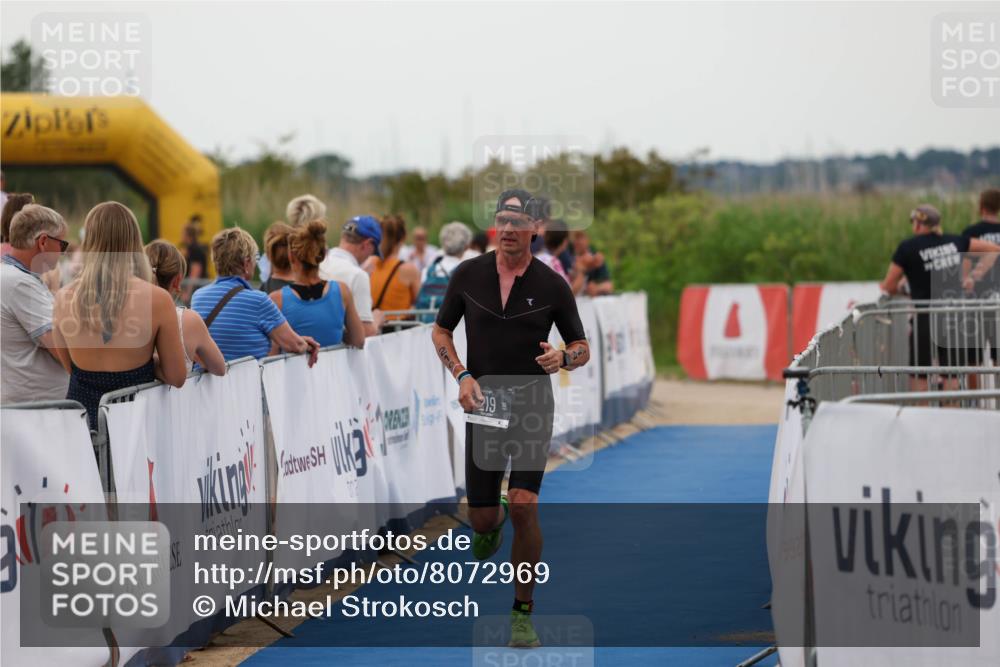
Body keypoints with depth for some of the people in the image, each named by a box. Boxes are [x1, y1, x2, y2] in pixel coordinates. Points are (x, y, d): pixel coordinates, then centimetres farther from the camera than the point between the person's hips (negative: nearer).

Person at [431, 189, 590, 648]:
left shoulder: (552, 284, -4)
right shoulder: (467, 275, 0)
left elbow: (581, 347, 5)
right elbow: (441, 332, 11)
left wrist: (563, 358, -19)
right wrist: (462, 376, -6)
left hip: (532, 408, -2)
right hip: (483, 405, 2)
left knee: (524, 506, -17)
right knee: (480, 518, 4)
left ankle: (522, 612, -4)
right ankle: (493, 522, 45)